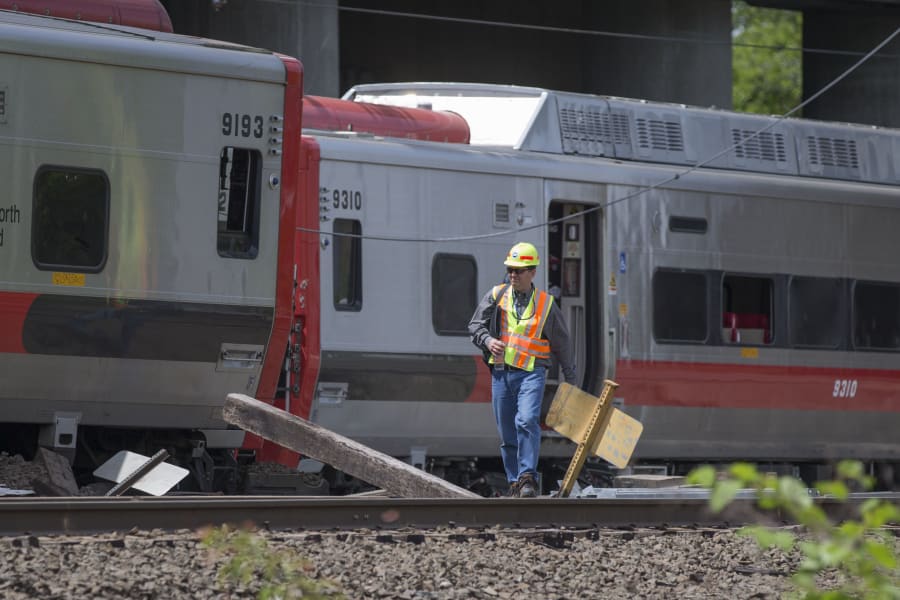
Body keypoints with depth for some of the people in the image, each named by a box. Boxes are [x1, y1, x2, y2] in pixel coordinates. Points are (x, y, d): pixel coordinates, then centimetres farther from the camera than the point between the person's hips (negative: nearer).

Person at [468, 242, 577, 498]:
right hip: (501, 371, 3)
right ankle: (514, 482, 16)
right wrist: (487, 340, -15)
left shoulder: (546, 304, 4)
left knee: (527, 421, -23)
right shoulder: (496, 295, 8)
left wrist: (570, 381, 14)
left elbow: (562, 344, 12)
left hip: (531, 373, -3)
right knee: (507, 433, 6)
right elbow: (475, 325, 8)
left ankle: (527, 479, -24)